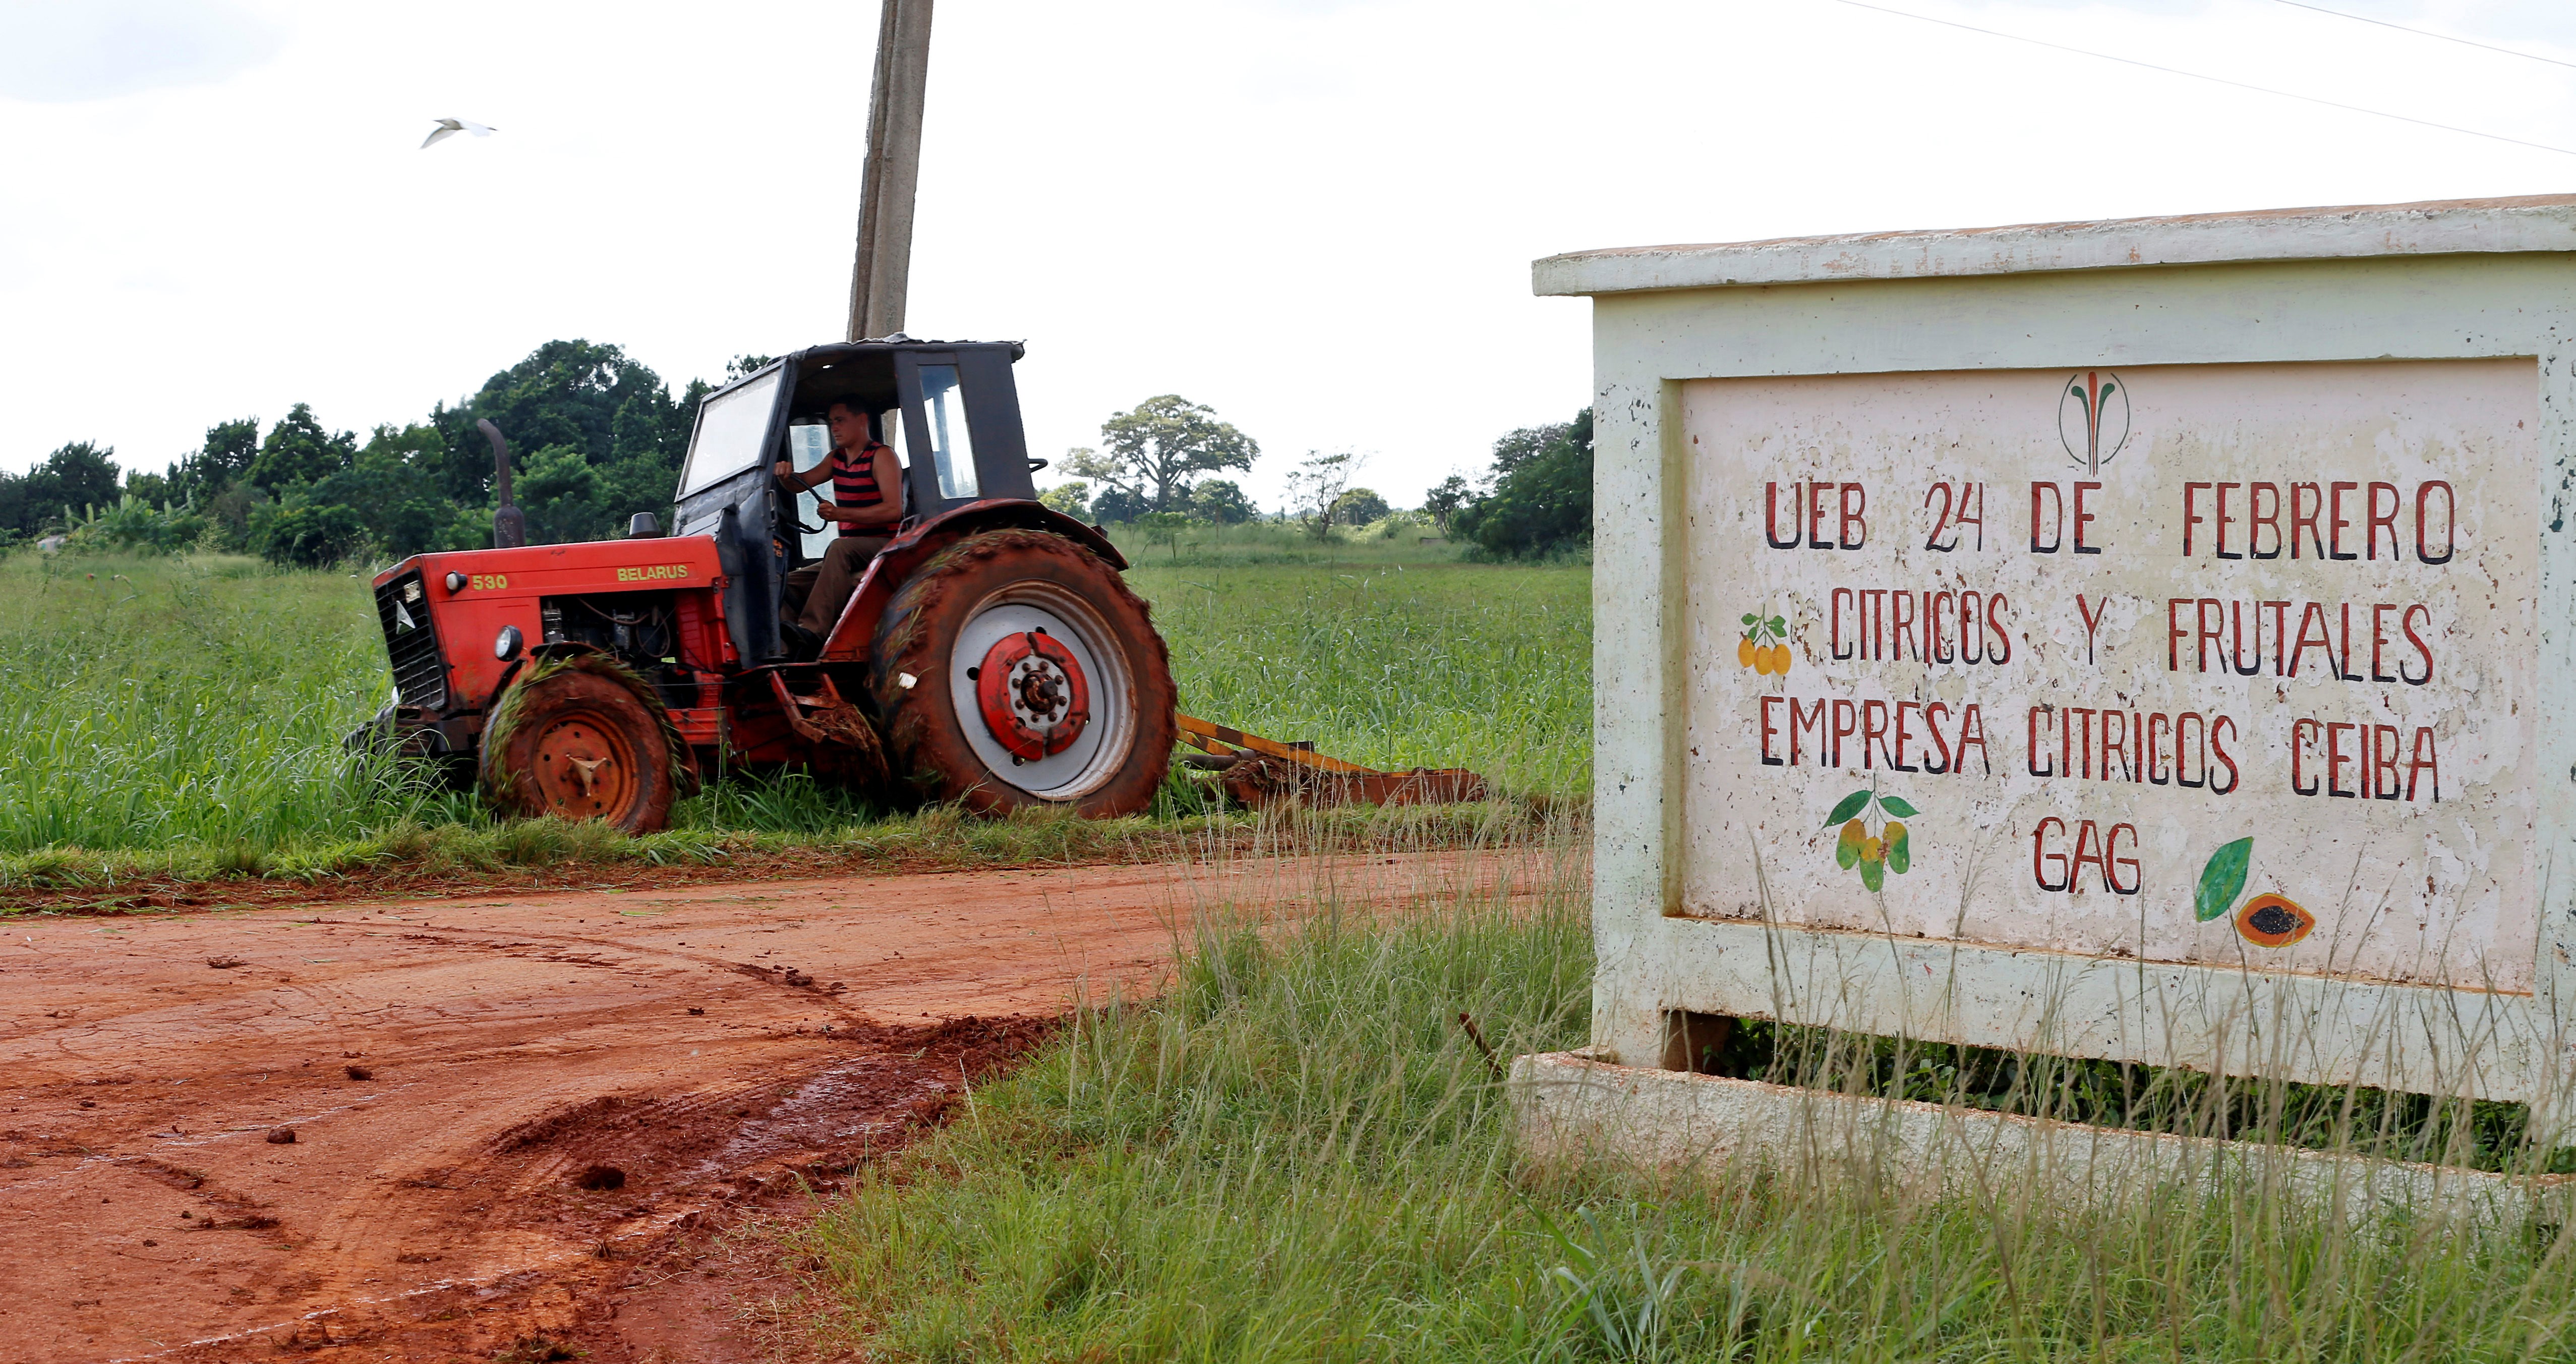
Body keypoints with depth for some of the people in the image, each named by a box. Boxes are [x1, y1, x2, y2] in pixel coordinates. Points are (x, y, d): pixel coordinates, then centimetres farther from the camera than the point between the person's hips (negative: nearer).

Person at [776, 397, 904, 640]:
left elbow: (893, 509, -19)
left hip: (883, 546, -9)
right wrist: (786, 475, -14)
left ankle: (812, 629, -49)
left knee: (839, 548, -37)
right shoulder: (837, 458, 18)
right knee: (789, 584, -5)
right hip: (848, 555, 9)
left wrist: (840, 514, -27)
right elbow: (801, 484, 11)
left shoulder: (881, 456, -6)